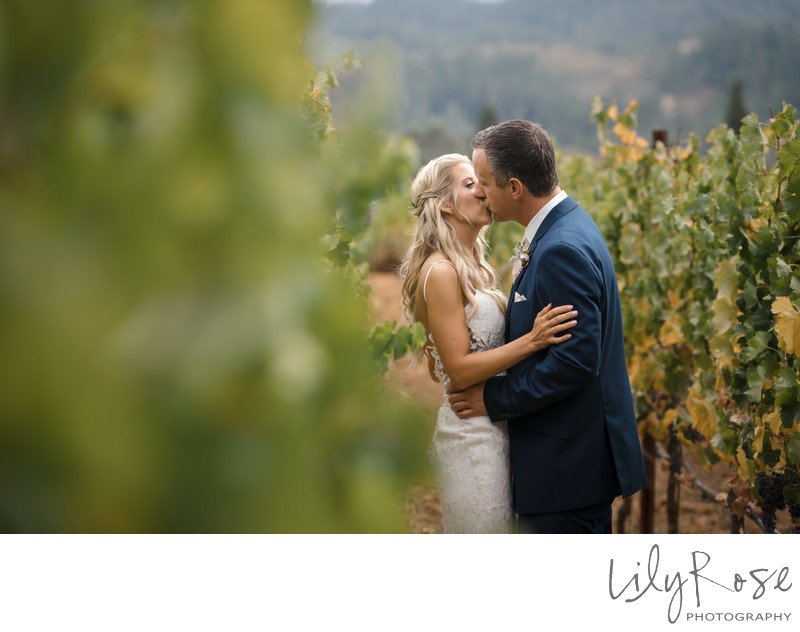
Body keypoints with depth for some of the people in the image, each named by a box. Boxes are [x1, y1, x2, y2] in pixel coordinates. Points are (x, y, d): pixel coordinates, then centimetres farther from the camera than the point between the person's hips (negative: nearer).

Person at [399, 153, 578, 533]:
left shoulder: (473, 267, 13)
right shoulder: (441, 272, -16)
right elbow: (458, 370, -19)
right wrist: (531, 341, -24)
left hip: (494, 428, 9)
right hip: (472, 434, -9)